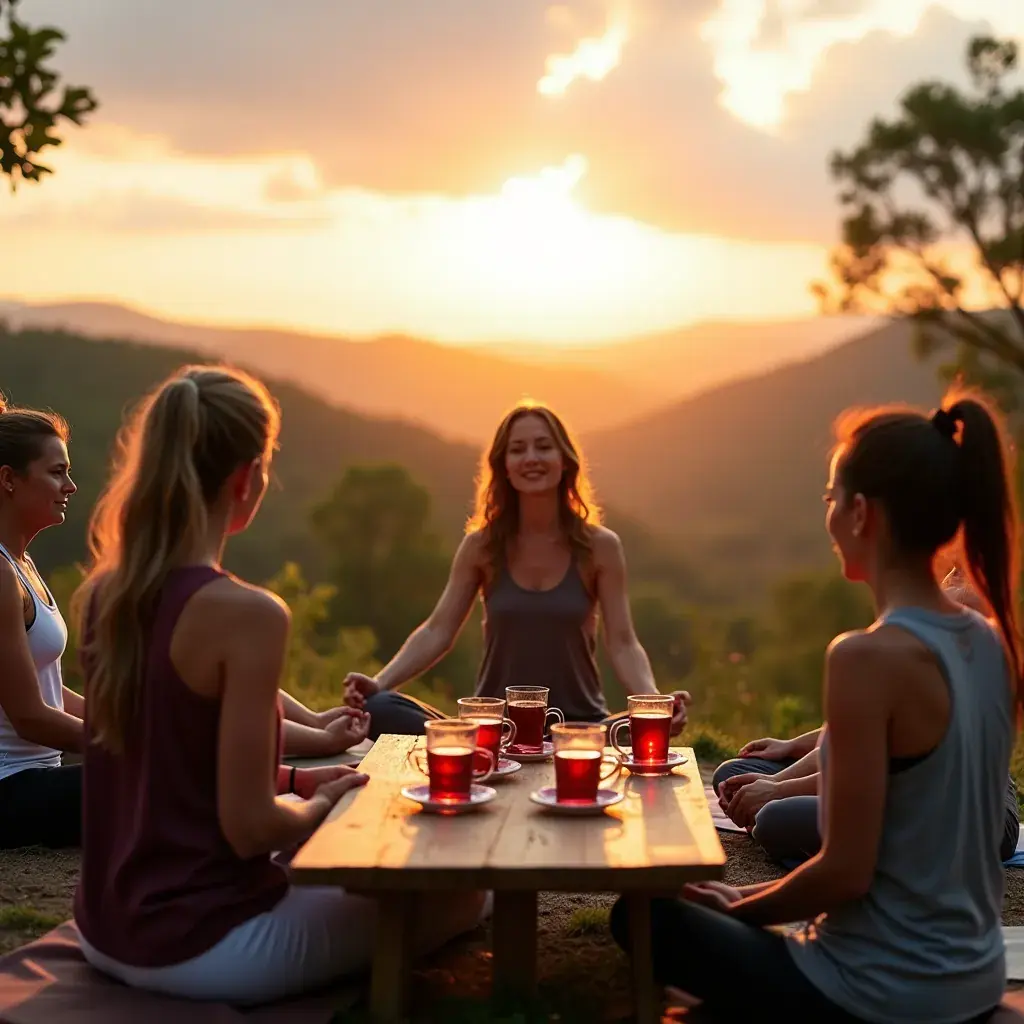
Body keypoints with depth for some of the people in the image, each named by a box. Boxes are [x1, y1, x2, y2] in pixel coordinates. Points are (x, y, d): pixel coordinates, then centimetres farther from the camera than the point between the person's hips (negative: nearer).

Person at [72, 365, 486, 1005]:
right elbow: (250, 827, -22)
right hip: (203, 951, -8)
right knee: (457, 892, 11)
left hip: (106, 935, 8)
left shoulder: (100, 595, 0)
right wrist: (322, 802, -2)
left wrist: (293, 778, 12)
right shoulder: (246, 613, -24)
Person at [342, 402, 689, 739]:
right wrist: (379, 682, -18)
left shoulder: (600, 546, 0)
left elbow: (622, 644, -4)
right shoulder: (481, 545, 3)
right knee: (378, 710, -26)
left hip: (577, 723, -1)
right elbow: (438, 631, 0)